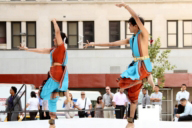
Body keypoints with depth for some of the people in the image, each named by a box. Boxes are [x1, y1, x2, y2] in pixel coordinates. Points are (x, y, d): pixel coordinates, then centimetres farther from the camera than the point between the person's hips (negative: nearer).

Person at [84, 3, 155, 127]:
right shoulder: (131, 40, 16)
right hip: (136, 65, 8)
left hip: (144, 65, -8)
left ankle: (148, 76, -10)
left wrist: (125, 5, -14)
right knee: (132, 93, 9)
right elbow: (112, 44, 20)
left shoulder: (143, 34, -5)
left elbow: (136, 17, -18)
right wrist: (95, 44, 20)